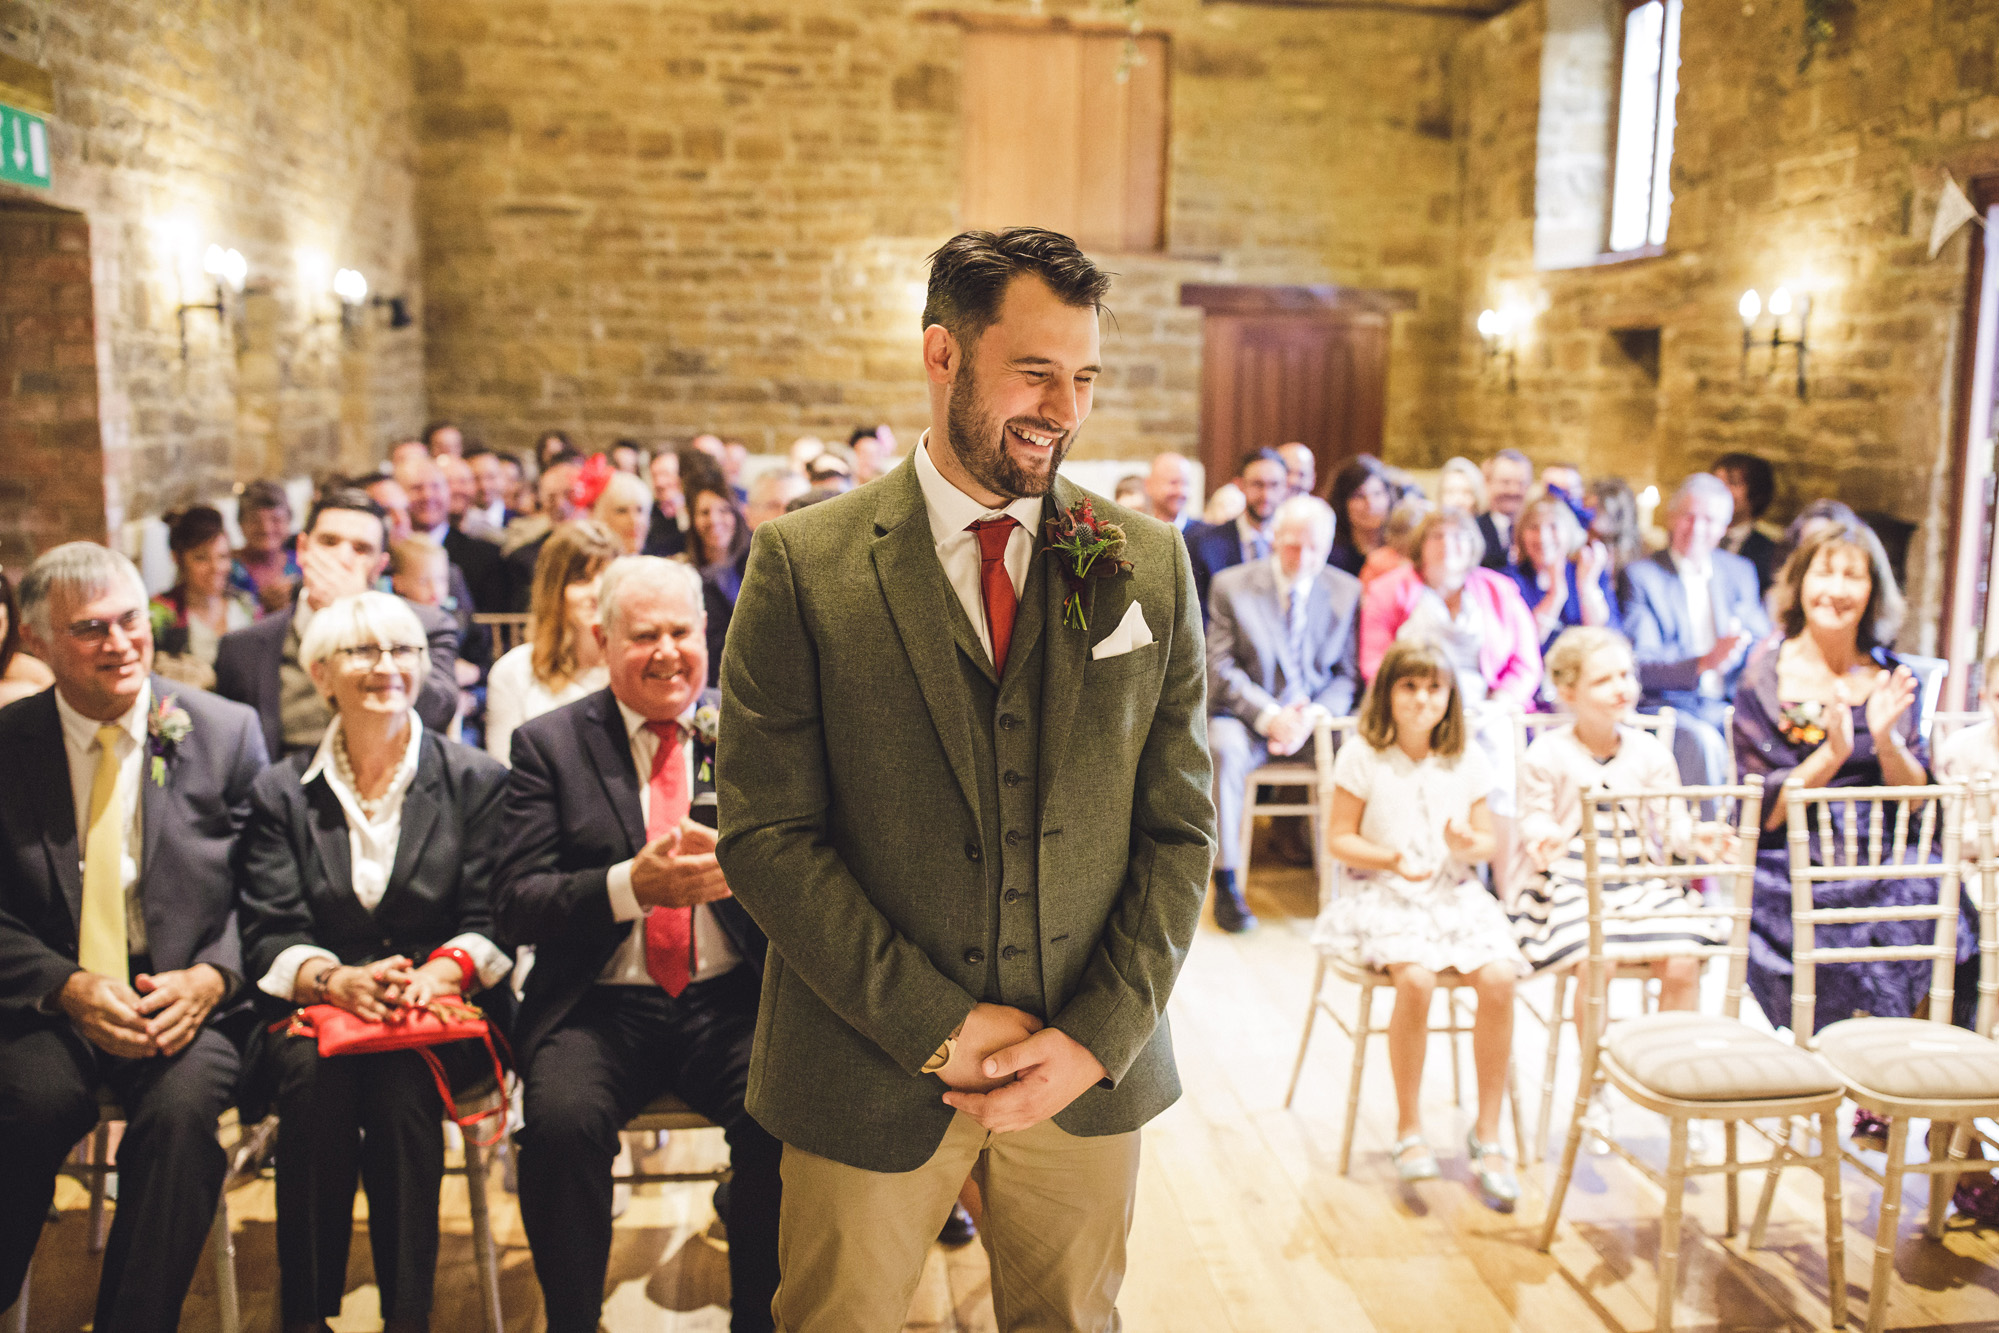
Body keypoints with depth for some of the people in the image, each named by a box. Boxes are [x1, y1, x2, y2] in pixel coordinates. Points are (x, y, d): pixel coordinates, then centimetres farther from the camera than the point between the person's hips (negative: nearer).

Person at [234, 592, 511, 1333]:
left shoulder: (476, 781, 7)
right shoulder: (281, 791, 11)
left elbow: (491, 922, 0)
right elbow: (268, 937, 2)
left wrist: (442, 972, -23)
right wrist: (336, 979, -20)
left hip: (441, 1015, -1)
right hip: (315, 1012, 1)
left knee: (400, 1075, -32)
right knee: (315, 1071, -31)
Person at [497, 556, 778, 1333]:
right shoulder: (548, 744, 6)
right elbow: (518, 905, -2)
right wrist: (629, 885, -20)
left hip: (732, 1000, 1)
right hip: (601, 1006, 0)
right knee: (561, 1122, -29)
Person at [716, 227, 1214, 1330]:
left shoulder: (1150, 564, 0)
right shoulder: (804, 565, -8)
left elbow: (1179, 830, 1)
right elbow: (764, 834, -11)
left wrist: (1099, 1035, -8)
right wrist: (940, 1026, -13)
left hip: (1091, 1070, 2)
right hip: (868, 1072, -2)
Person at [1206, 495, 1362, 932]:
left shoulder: (1347, 590, 7)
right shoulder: (1230, 585, 0)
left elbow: (1347, 675, 6)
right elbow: (1221, 670, -5)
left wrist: (1314, 715, -15)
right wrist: (1269, 716, -20)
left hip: (1318, 719, 2)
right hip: (1247, 714, -2)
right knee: (1223, 749, -35)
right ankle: (1226, 884, -24)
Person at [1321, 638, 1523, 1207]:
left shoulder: (1465, 760, 7)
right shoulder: (1362, 757, -2)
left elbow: (1490, 841, 13)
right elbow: (1339, 838, -1)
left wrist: (1471, 844, -11)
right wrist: (1394, 859, -17)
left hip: (1456, 895, 3)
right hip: (1386, 898, -3)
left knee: (1498, 979, -24)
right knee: (1416, 980, -32)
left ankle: (1487, 1133, -8)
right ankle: (1408, 1128, -10)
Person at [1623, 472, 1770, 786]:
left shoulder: (1740, 571, 18)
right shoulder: (1640, 575, 1)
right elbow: (1639, 664, -11)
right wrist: (1703, 663, -28)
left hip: (1728, 705, 5)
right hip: (1669, 708, -5)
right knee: (1703, 741, -35)